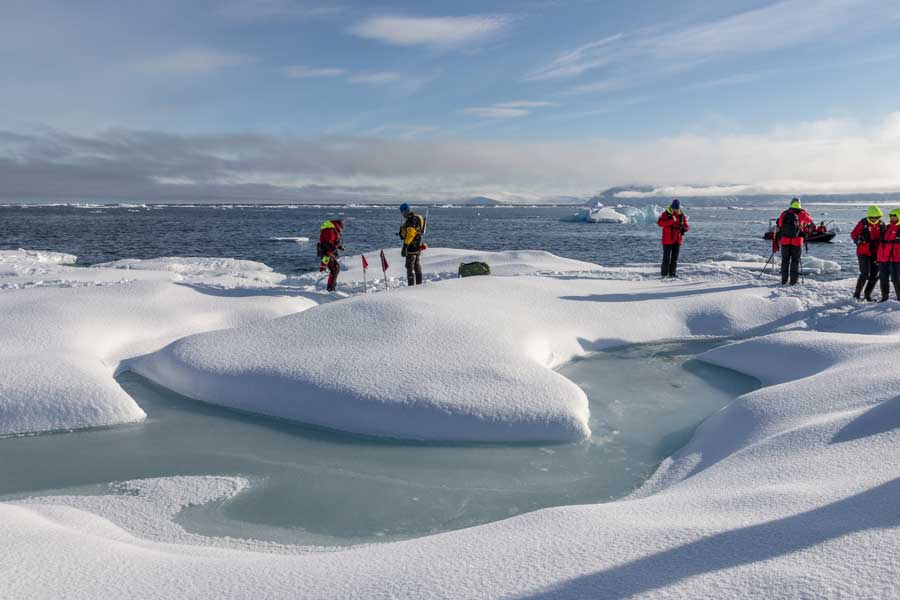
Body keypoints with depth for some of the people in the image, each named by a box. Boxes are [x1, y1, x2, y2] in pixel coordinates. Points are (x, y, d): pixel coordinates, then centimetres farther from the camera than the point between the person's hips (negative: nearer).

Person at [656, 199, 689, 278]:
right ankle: (664, 274, 3)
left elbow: (686, 225, 13)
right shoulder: (666, 214, -7)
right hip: (667, 239, -4)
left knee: (675, 258, 10)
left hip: (677, 240, 5)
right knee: (666, 257, -3)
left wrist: (685, 228, -12)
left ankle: (672, 273, 18)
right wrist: (671, 221, -29)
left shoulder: (682, 215, 5)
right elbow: (660, 222, -22)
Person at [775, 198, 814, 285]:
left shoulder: (784, 214, 5)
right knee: (795, 260, 7)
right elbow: (811, 222, 15)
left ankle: (784, 280, 11)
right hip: (797, 242, -2)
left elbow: (778, 226, 8)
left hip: (785, 241, 2)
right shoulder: (802, 214, -1)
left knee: (785, 260, 12)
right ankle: (793, 281, 4)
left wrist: (778, 239, 19)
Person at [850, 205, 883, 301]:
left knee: (874, 275, 5)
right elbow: (853, 234, -4)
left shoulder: (881, 224, 6)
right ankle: (857, 293, 3)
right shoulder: (863, 223, -7)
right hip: (864, 252, -5)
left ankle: (867, 294, 20)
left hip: (876, 253, 5)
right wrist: (859, 239, -23)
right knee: (865, 274, -12)